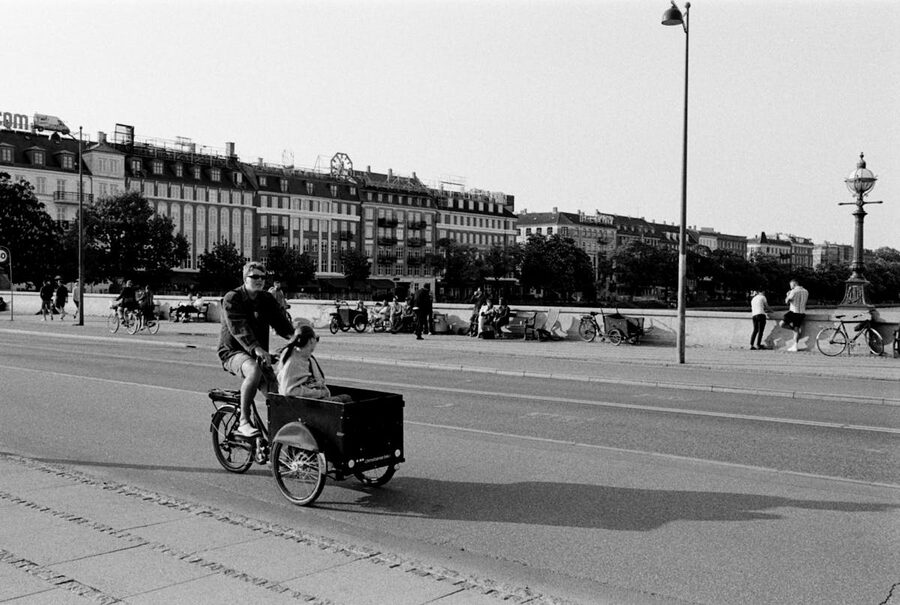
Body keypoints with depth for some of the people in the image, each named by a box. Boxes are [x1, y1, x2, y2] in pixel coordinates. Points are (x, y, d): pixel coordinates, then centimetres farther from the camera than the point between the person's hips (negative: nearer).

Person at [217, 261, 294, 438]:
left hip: (259, 352, 6)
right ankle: (244, 422, -30)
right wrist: (256, 349, -39)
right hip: (233, 351, -6)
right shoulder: (232, 299, -9)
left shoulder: (267, 299, 11)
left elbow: (280, 321, 1)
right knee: (254, 371, -37)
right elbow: (239, 328, -23)